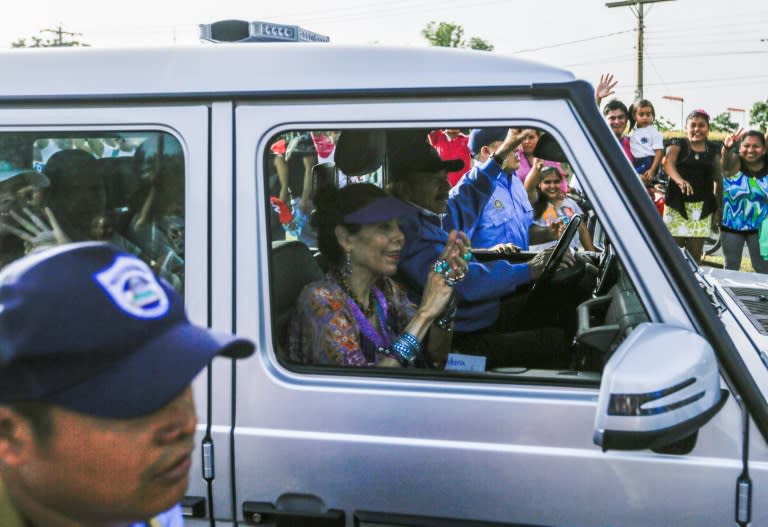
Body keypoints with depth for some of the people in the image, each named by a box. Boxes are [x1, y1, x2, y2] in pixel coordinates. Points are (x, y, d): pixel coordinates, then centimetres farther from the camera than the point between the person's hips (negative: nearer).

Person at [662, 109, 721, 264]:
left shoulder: (713, 149, 12)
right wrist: (679, 180, -38)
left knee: (695, 251, 1)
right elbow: (668, 162, -18)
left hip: (703, 207, 3)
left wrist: (718, 207, 8)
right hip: (678, 204, -2)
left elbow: (718, 180, 14)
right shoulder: (678, 144, 2)